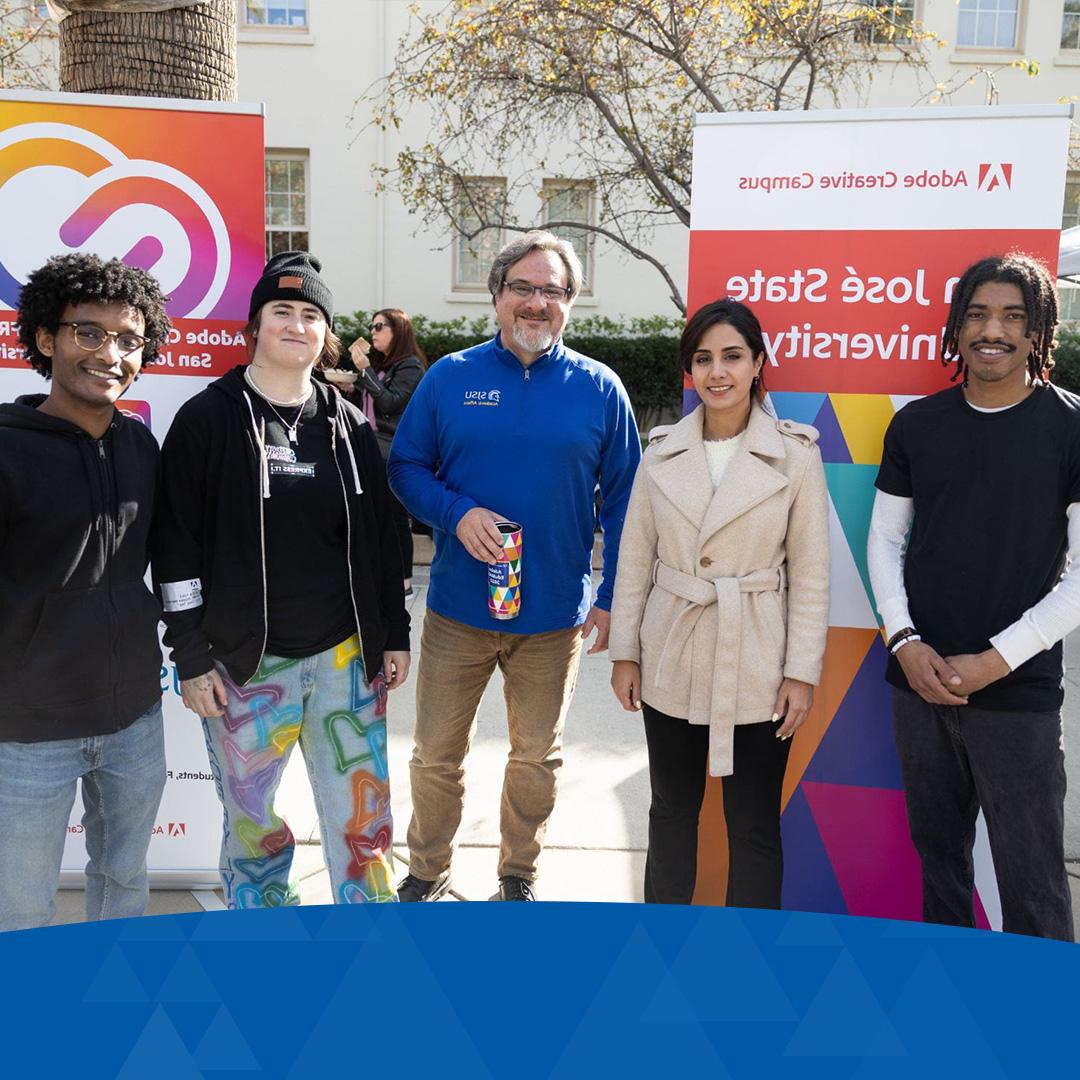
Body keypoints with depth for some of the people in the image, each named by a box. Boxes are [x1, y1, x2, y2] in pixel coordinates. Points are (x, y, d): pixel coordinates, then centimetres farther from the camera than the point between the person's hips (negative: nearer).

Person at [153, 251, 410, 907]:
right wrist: (192, 657, -7)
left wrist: (395, 635, 9)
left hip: (346, 657, 3)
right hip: (245, 662, -2)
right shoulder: (209, 419, -2)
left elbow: (381, 538, 11)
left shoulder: (350, 425, 7)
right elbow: (178, 544, -4)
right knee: (252, 821, 9)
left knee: (363, 814, 7)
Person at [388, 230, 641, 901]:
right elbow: (405, 466, 3)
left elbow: (622, 499, 1)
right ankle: (427, 872, 36)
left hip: (555, 614, 0)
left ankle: (519, 875, 39)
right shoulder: (450, 377, -1)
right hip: (458, 610, 0)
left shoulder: (600, 389, -1)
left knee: (538, 754, 16)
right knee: (436, 755, 12)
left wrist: (613, 596, -3)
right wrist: (458, 513, -16)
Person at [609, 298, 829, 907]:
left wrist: (802, 672, -6)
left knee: (755, 825, 8)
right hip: (673, 662, 3)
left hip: (757, 668, -3)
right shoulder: (664, 452, 1)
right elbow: (635, 559, 5)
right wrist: (625, 651, 4)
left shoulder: (795, 455, -7)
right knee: (672, 810, 17)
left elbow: (811, 575, -5)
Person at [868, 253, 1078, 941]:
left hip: (1017, 693, -3)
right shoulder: (917, 423, 6)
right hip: (919, 680, 4)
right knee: (938, 852, 16)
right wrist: (905, 641, -4)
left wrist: (994, 662, -12)